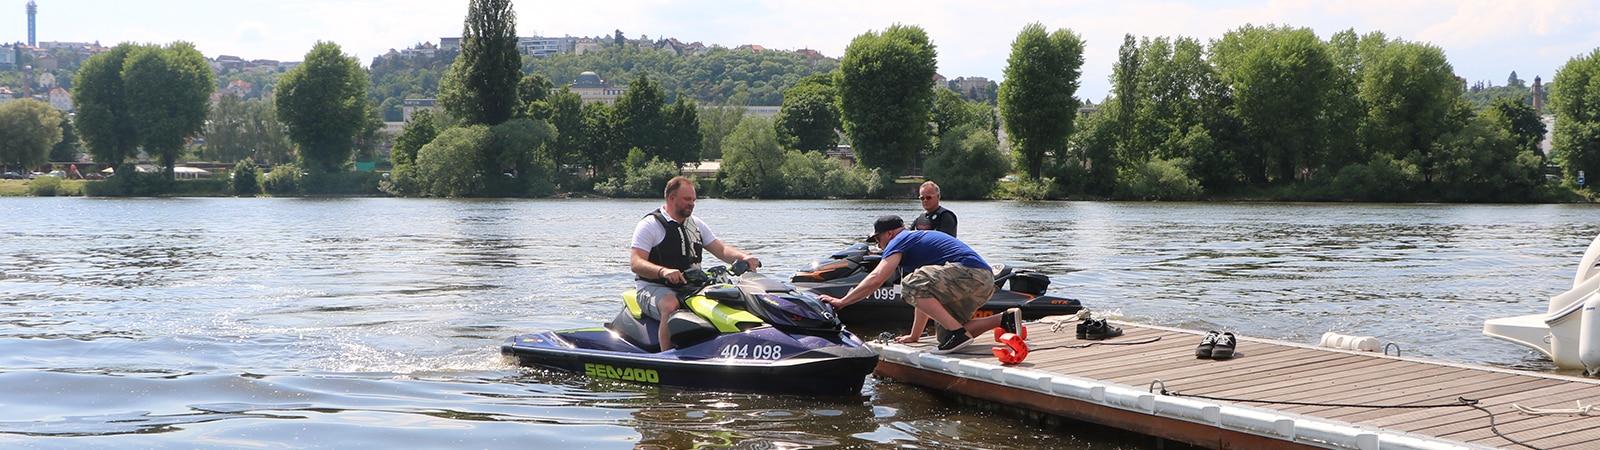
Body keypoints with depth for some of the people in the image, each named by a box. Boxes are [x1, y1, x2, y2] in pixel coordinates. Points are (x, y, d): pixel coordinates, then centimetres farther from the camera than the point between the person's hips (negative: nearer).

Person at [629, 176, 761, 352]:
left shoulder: (696, 224, 18)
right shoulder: (649, 225, -3)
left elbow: (721, 250, 12)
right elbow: (635, 263, -14)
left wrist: (744, 257, -10)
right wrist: (663, 271, -34)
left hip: (690, 288, 6)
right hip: (654, 288, -6)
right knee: (671, 306, -39)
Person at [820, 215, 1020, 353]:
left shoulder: (901, 240, 3)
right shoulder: (919, 239, 31)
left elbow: (876, 279, -8)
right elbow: (928, 295, 33)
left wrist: (841, 302, 0)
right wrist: (914, 336, 36)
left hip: (969, 273, -10)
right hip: (986, 283, 10)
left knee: (911, 284, -17)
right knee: (944, 334, 12)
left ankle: (958, 333, -20)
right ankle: (1005, 319, 9)